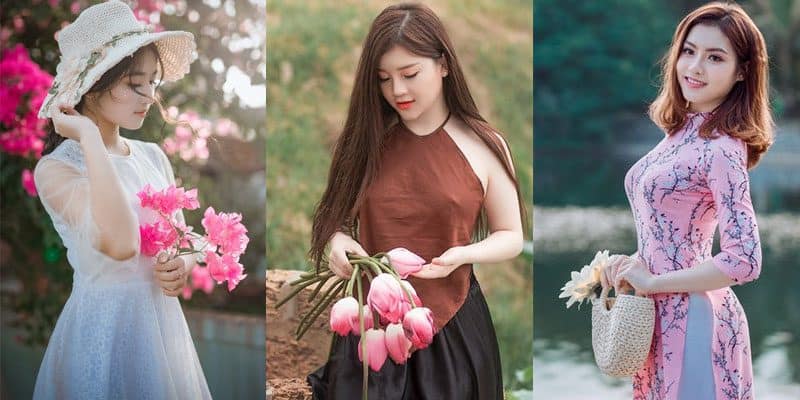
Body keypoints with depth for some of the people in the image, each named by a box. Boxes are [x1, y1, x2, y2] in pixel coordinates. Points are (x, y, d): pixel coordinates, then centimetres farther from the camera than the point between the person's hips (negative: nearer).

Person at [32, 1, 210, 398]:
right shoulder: (56, 168, -15)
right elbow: (121, 244, -32)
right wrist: (89, 137, -26)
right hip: (105, 329, -6)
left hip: (165, 322, 6)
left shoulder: (153, 156, 5)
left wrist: (183, 267, -10)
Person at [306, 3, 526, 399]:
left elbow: (510, 237, 3)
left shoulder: (483, 147, -5)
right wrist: (337, 241, -11)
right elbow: (336, 217, 13)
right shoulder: (365, 140, 2)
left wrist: (464, 254, -17)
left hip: (451, 325, -2)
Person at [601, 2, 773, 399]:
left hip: (691, 315, -8)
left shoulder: (722, 149, -19)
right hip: (664, 313, 8)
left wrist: (650, 282, -17)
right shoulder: (683, 130, 6)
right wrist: (633, 262, -1)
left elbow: (743, 261, -26)